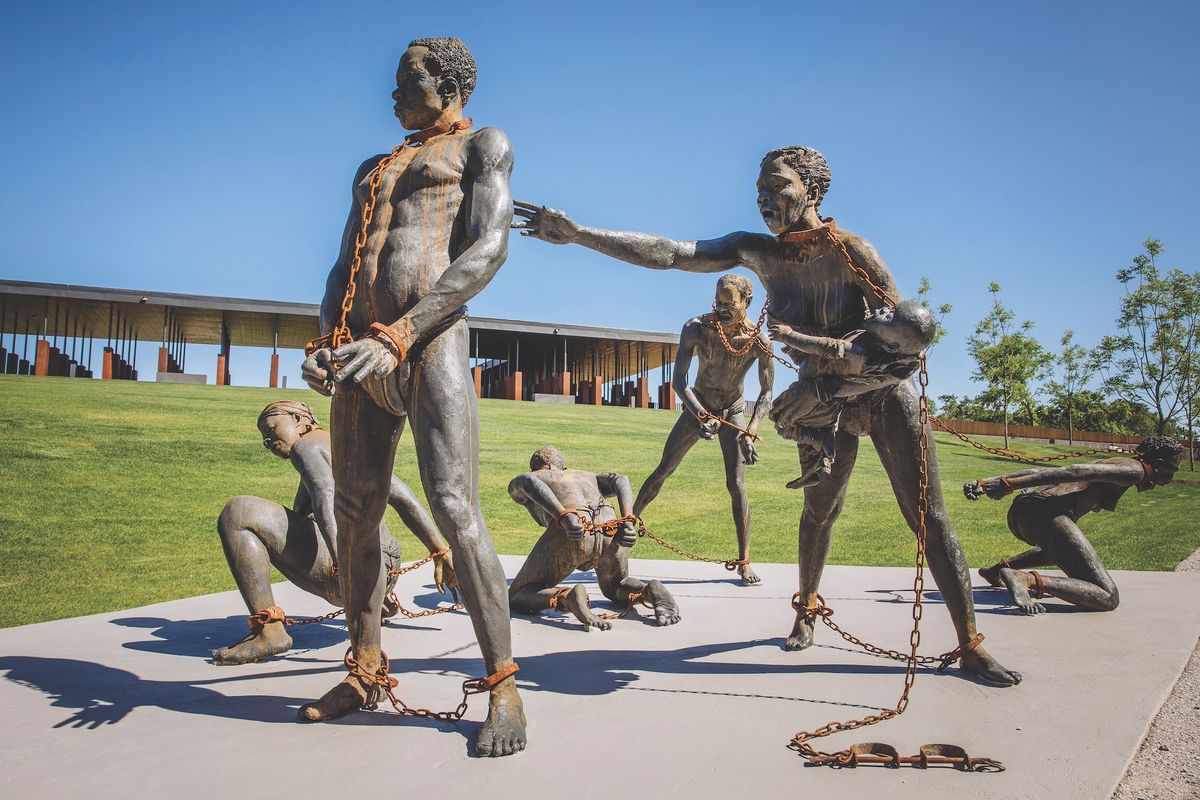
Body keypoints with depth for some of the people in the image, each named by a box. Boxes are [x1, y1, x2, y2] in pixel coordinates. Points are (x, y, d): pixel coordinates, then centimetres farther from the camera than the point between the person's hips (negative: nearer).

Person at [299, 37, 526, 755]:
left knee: (455, 507, -16)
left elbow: (488, 250, -6)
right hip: (362, 348, 7)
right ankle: (365, 673, 19)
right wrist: (329, 339, 0)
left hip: (431, 341, -6)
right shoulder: (372, 171, 30)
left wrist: (396, 337, -16)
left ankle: (504, 688, -10)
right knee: (354, 512, 6)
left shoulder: (482, 146, 11)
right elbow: (343, 270, 23)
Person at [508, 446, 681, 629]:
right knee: (615, 587, 34)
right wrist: (627, 522, 8)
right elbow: (619, 480, 20)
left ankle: (567, 597, -18)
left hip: (572, 533, -4)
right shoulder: (587, 476, 41)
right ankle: (651, 592, 0)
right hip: (612, 532, 4)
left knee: (517, 597, 12)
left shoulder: (517, 484, 29)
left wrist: (564, 517, -12)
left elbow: (529, 482, 3)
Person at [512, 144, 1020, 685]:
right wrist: (575, 232, -20)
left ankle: (970, 647, 2)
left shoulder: (850, 249, -16)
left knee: (929, 518, -4)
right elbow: (667, 253, -13)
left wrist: (811, 392, -24)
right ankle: (807, 610, 39)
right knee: (819, 511, 16)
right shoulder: (757, 252, -6)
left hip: (887, 391, -3)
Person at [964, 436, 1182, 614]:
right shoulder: (1135, 470, 2)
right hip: (1045, 513, -10)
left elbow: (1038, 473, 23)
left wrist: (986, 482, 16)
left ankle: (997, 569, 33)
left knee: (1059, 549, 44)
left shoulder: (1108, 463, 31)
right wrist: (1011, 485, -22)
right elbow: (1075, 471, -13)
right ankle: (1027, 579, -26)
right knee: (1108, 598, -12)